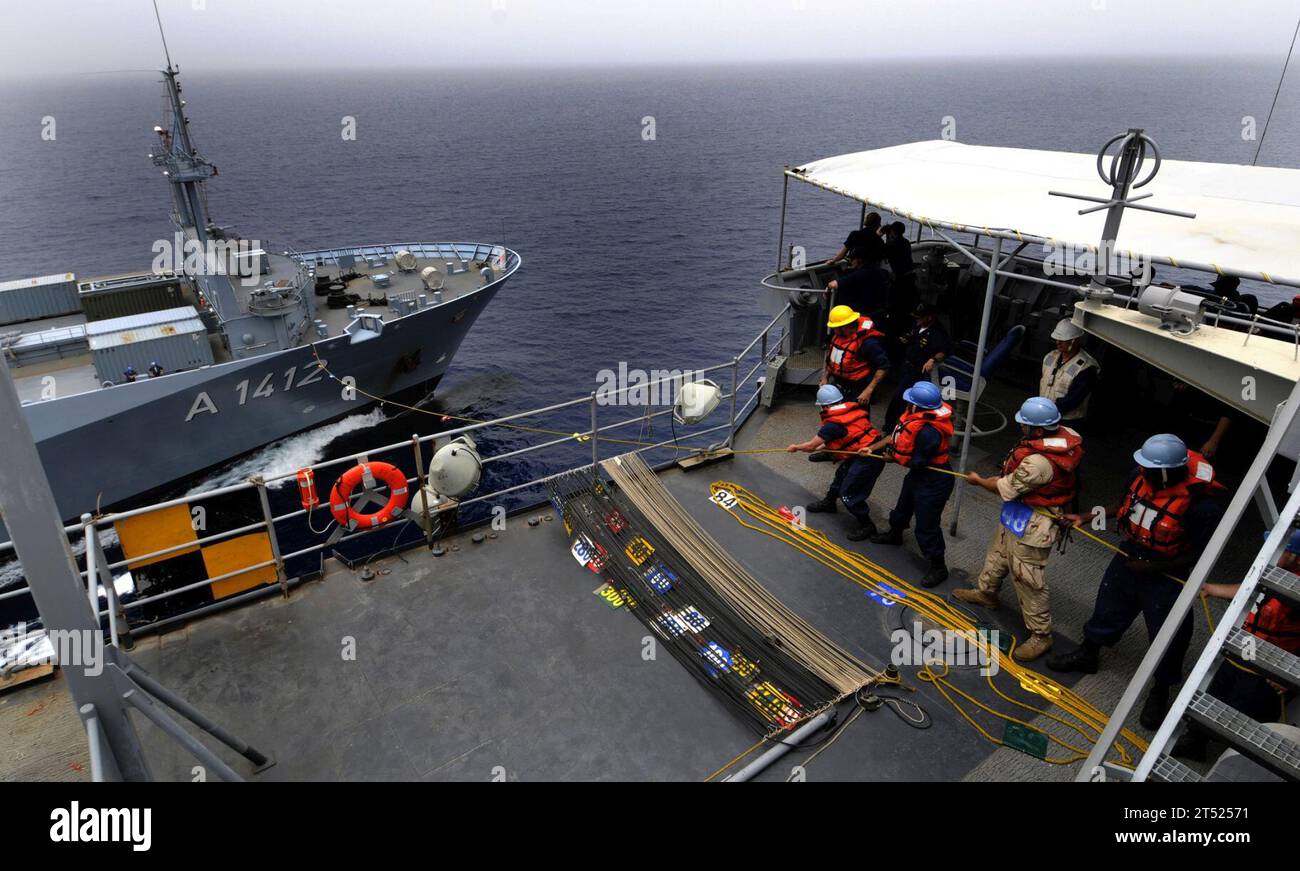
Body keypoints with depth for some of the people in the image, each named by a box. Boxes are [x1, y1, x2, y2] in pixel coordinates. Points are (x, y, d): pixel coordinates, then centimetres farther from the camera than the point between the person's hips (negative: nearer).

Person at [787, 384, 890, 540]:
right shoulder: (854, 409, 7)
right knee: (842, 473, 25)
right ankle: (829, 501, 46)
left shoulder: (833, 424, -16)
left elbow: (810, 446, -6)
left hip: (868, 458, -9)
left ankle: (866, 526, 11)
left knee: (848, 493, 0)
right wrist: (820, 447, 25)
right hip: (873, 448, 9)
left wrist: (795, 447, 14)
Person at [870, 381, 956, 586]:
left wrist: (895, 457, -11)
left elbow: (917, 462, -27)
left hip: (933, 482, -10)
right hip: (918, 475, 10)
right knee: (903, 506, 32)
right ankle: (895, 534, 60)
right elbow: (897, 436, 5)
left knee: (926, 526, 2)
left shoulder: (928, 432, -37)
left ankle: (938, 568, 19)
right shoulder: (916, 416, -10)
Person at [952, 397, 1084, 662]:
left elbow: (1006, 489, -21)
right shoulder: (1063, 435, -9)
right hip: (1017, 515, 10)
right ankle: (985, 592, 53)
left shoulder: (1038, 462, -36)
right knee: (998, 553, 29)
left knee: (1028, 580, 3)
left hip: (1031, 526, -10)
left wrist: (979, 481, -2)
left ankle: (1041, 635, 20)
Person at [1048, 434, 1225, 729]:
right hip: (1129, 559, 6)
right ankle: (1087, 655, 48)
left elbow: (1200, 555, -19)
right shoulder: (1142, 475, -15)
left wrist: (1152, 568, -19)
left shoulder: (1199, 505, -31)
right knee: (1108, 608, 24)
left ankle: (1159, 693, 35)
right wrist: (1085, 517, 3)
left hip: (1166, 575, -6)